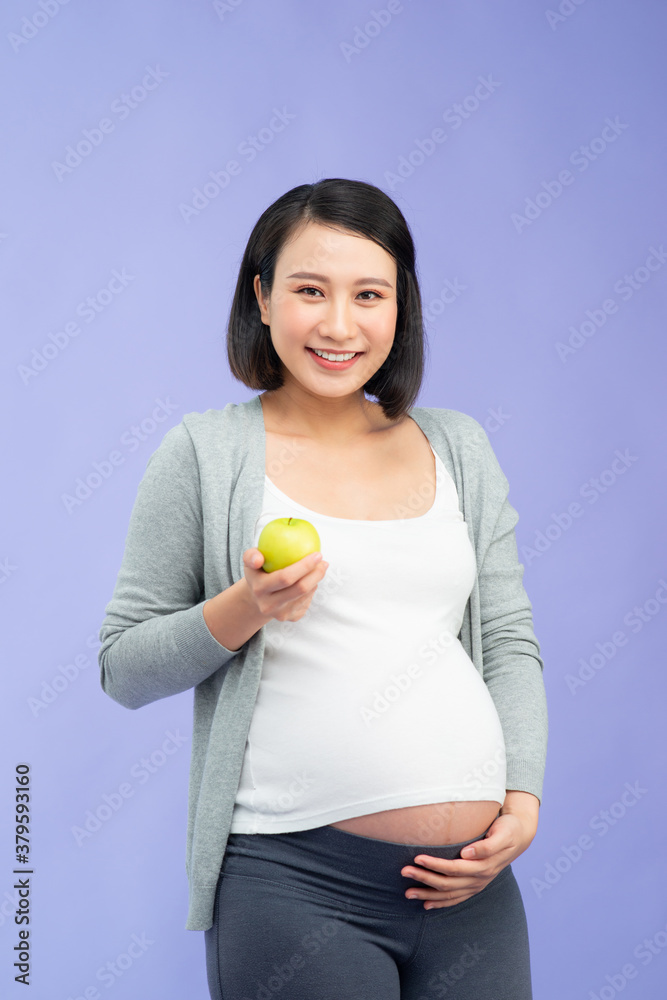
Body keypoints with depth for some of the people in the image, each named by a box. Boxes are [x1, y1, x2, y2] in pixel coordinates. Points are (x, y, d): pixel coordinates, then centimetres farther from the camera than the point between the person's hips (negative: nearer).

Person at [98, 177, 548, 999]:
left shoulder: (458, 447, 11)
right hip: (290, 875, -3)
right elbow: (122, 669, 1)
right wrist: (243, 610, -15)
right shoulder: (203, 453, 1)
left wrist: (524, 800, -1)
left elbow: (510, 644, 13)